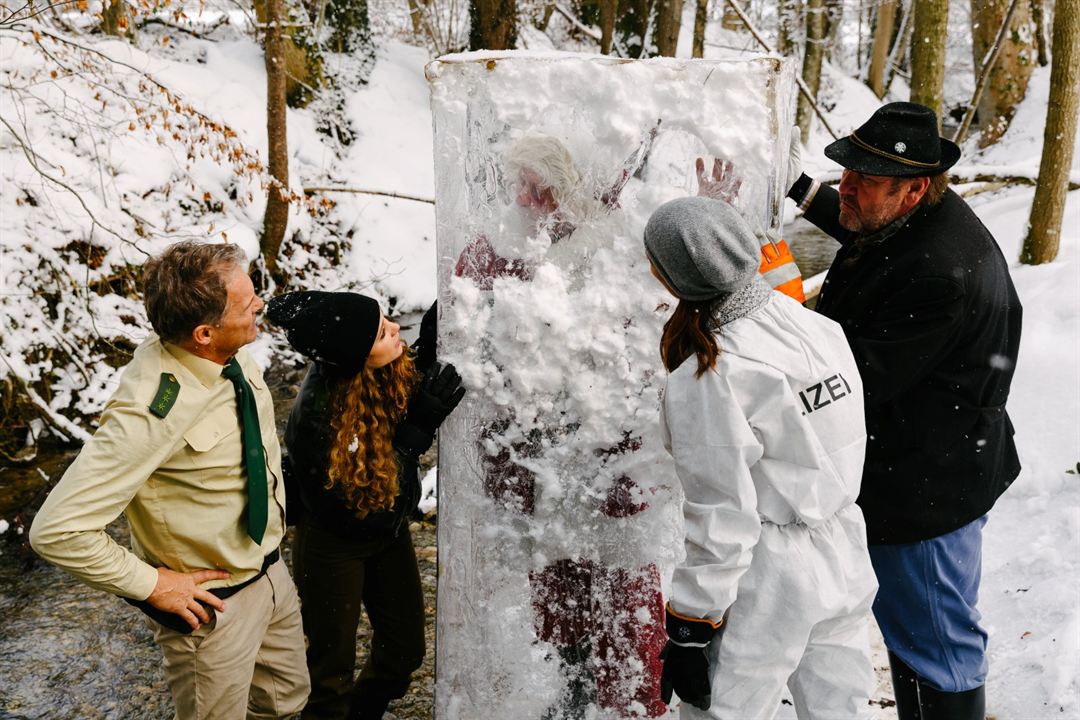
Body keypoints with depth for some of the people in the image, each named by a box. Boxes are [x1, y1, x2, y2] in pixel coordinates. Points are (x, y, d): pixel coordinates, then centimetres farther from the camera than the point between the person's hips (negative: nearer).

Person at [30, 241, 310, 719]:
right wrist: (153, 585, -20)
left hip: (271, 569, 7)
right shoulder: (152, 411, -33)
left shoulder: (233, 355, -10)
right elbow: (56, 531, -29)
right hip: (212, 605, -7)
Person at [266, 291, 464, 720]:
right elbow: (365, 498, -28)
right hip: (334, 543, -6)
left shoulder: (389, 371, -17)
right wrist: (423, 419, -33)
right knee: (333, 663, 14)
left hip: (389, 530, 7)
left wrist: (433, 346, -17)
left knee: (406, 650, 19)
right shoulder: (318, 415, -34)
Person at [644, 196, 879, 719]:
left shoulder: (708, 381, -23)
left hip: (767, 581, -7)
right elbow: (847, 448, 7)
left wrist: (690, 628, -11)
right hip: (846, 561, 7)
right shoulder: (820, 327, -3)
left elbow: (720, 522, -20)